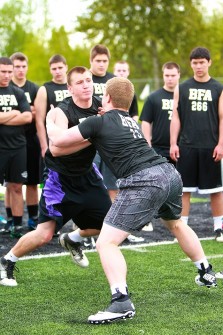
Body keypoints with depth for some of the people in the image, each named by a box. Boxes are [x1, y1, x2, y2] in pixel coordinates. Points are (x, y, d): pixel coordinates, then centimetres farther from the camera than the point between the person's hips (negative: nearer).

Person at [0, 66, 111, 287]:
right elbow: (55, 148, -36)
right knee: (44, 234, -12)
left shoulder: (100, 107, -8)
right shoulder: (62, 111, -24)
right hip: (61, 178, -6)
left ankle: (72, 240, 37)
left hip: (87, 174, 6)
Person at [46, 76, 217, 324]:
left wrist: (50, 121, 25)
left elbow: (58, 139, 6)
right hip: (170, 172, 8)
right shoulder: (131, 122, 24)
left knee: (106, 243, -7)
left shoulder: (98, 122, 2)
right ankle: (206, 273, 51)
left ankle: (121, 302, -25)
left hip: (144, 183, -8)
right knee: (175, 223, 38)